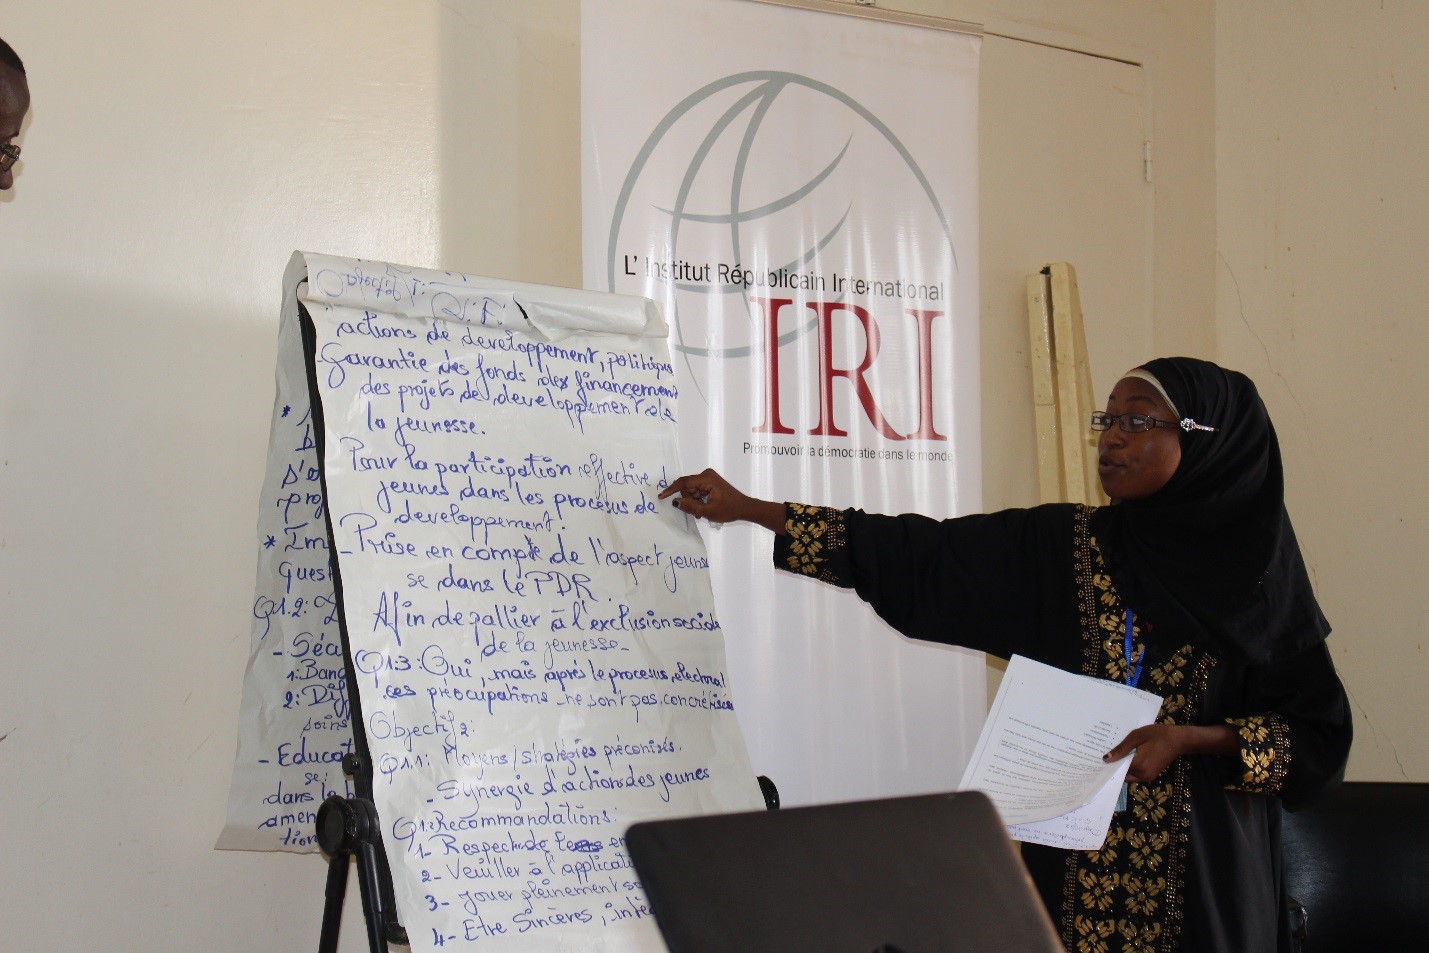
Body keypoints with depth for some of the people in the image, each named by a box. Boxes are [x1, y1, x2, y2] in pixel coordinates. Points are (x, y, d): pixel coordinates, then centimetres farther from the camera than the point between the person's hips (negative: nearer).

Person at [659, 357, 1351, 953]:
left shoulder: (1258, 574, -2)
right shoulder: (1057, 547, 3)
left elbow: (1319, 734, -1)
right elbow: (916, 554, 0)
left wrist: (1192, 738, -16)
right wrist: (747, 508, -2)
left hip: (1209, 870, -2)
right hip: (1075, 863, 2)